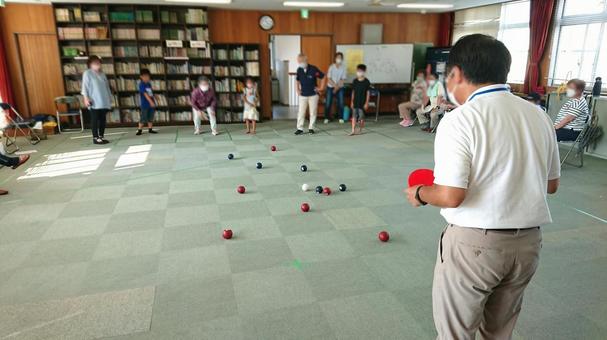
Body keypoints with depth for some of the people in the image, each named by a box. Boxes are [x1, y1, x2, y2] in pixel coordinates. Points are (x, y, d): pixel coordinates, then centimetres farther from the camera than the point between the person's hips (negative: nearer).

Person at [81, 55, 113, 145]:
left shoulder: (102, 74, 16)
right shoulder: (87, 73, -1)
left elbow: (107, 86, 18)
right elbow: (85, 86, -6)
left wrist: (109, 98, 16)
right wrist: (86, 98, -15)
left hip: (104, 101, 6)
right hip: (94, 102, -6)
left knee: (102, 119, 8)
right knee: (95, 120, -3)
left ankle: (101, 136, 16)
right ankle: (95, 138, 1)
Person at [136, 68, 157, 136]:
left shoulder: (149, 84, 11)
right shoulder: (141, 85, -11)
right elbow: (145, 94, -19)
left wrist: (154, 102, 15)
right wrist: (151, 101, -27)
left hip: (151, 104, 7)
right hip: (145, 104, -7)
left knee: (151, 117, 11)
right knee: (143, 118, -3)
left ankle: (150, 129, 19)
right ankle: (139, 130, 6)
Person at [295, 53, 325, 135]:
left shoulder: (313, 69, -11)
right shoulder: (299, 70, 1)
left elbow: (323, 77, -4)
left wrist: (320, 88, -3)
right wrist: (298, 89, 10)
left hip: (313, 94, -2)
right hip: (303, 95, 3)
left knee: (313, 112, 4)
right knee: (301, 112, 0)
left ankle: (311, 128, 15)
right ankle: (300, 128, 6)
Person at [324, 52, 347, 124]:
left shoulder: (343, 68, -4)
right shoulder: (331, 67, -7)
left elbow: (342, 79, -5)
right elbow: (329, 78, -8)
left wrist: (337, 87, -13)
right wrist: (335, 85, -15)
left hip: (340, 88, 1)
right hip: (330, 87, -1)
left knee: (341, 103, -1)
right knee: (328, 103, -3)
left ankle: (341, 117, 11)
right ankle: (327, 118, 7)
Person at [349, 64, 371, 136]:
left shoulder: (366, 82, -6)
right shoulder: (354, 81, 4)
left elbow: (368, 92, -4)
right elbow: (353, 92, 10)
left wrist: (366, 103, -8)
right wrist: (352, 101, 9)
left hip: (362, 102, -3)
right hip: (355, 102, 3)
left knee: (361, 117, 4)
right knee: (354, 116, -1)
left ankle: (360, 129, 21)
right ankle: (353, 131, 1)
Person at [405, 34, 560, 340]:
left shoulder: (459, 121, -17)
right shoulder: (538, 115, 3)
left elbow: (450, 197, -22)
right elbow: (551, 185, 11)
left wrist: (419, 194, -3)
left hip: (475, 243, -6)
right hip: (528, 243, 7)